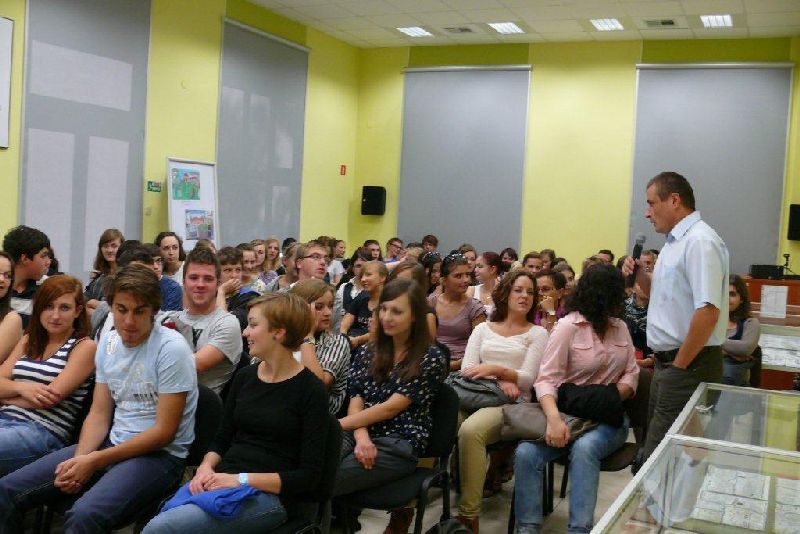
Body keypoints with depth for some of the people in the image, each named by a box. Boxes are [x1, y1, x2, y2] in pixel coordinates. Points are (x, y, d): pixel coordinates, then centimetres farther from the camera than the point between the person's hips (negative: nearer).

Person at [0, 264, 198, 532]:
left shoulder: (171, 348, -15)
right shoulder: (108, 342, 7)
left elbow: (164, 432, -16)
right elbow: (99, 414, 9)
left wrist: (95, 461, -16)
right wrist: (79, 459, -11)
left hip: (159, 454, -7)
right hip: (112, 442, 7)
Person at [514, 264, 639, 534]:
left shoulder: (620, 327, 11)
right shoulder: (567, 326, -6)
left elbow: (632, 373, 10)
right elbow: (546, 379, -14)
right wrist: (554, 417, -33)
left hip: (608, 417, 2)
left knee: (584, 448, -34)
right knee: (526, 452, -29)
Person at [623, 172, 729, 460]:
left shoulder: (699, 242, -17)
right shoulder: (674, 242, 14)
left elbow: (708, 311, -25)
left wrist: (680, 364, -18)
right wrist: (641, 276, 6)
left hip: (688, 365, -10)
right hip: (668, 361, 10)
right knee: (655, 446, 16)